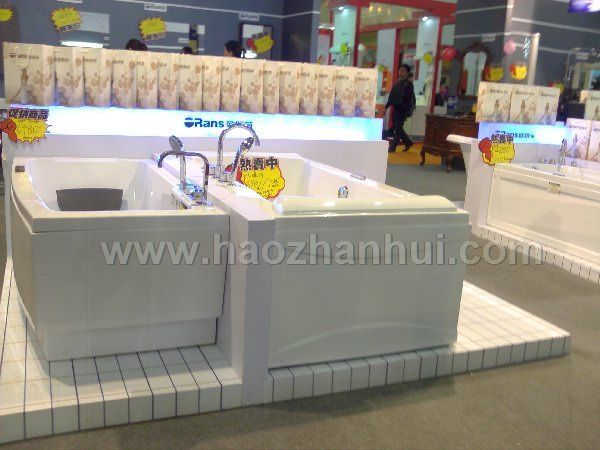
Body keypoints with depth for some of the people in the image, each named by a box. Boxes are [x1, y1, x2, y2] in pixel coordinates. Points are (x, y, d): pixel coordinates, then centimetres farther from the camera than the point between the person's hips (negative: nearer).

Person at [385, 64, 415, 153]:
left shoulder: (409, 84, -6)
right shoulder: (397, 83, 15)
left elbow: (409, 98, -12)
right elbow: (391, 96, 18)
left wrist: (407, 111, -18)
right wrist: (387, 106, 13)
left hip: (402, 109, -7)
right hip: (395, 108, 7)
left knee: (398, 128, -4)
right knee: (397, 128, 12)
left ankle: (392, 147, 0)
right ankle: (408, 142, 27)